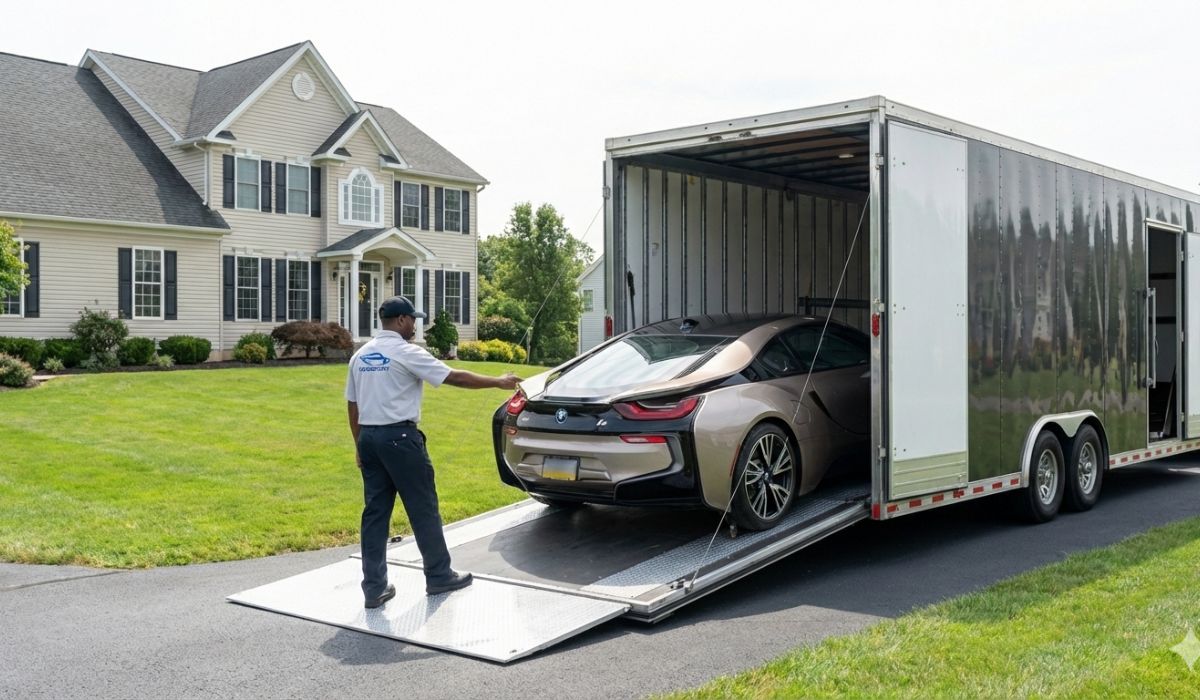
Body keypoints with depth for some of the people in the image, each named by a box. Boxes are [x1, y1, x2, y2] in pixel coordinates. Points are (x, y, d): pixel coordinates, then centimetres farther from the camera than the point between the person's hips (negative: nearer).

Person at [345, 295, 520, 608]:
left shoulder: (360, 356, 11)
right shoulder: (406, 353, -10)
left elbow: (352, 406, 15)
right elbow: (456, 377, -11)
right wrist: (498, 382, -2)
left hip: (369, 437, 7)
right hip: (399, 437, -7)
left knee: (375, 512, 8)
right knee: (423, 509, 5)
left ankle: (374, 588, 9)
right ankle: (439, 576, 15)